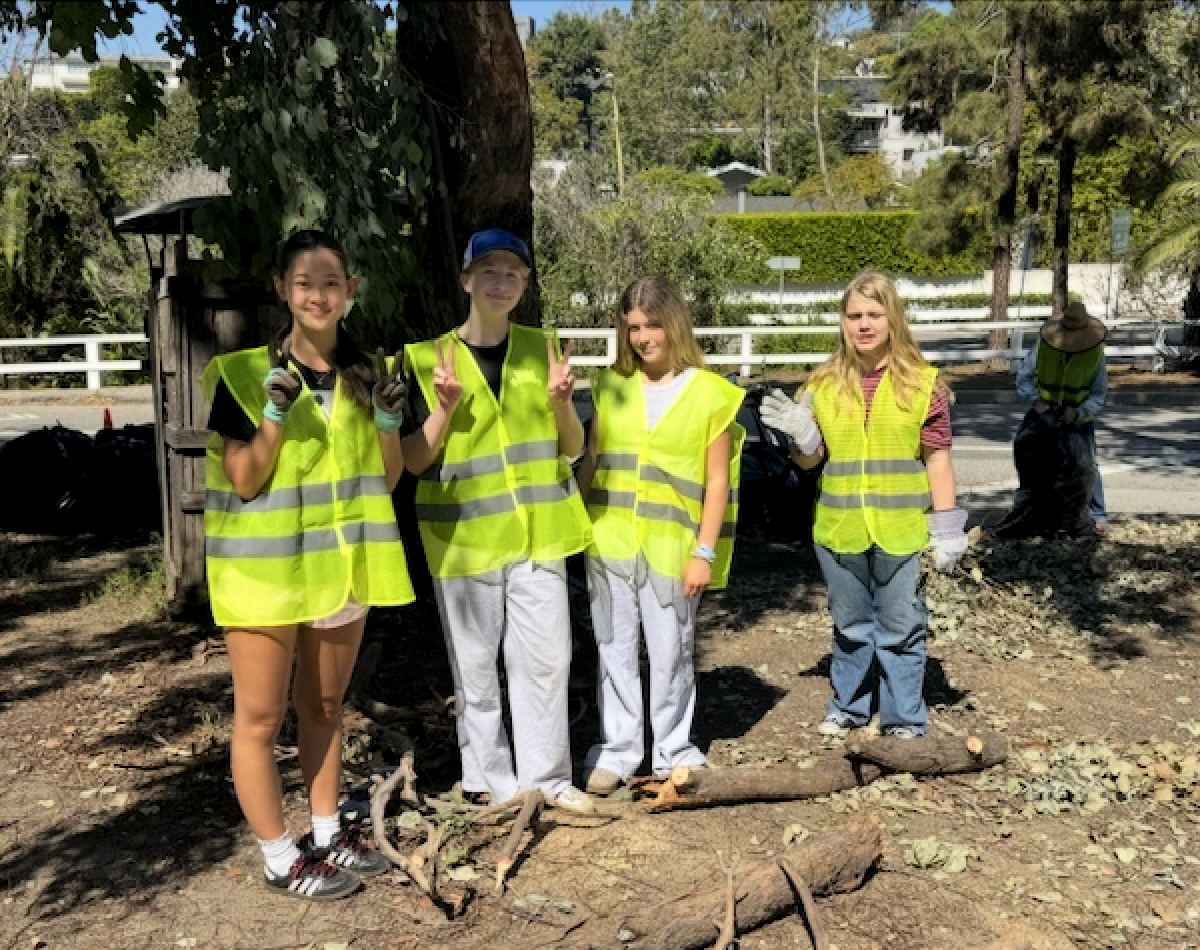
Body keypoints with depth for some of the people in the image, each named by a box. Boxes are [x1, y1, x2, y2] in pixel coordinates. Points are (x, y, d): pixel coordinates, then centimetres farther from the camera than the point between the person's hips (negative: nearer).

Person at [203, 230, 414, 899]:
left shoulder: (367, 374, 4)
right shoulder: (243, 374, -10)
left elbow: (386, 481, 6)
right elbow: (244, 482, -12)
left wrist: (389, 421, -11)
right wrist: (275, 415, -24)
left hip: (340, 564, 5)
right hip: (265, 568, -4)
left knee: (324, 707, 18)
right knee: (260, 718, 6)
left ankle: (328, 833, 32)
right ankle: (281, 858, 20)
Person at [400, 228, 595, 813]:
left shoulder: (542, 350, 5)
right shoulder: (429, 359, -4)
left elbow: (572, 449, 7)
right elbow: (414, 461, -5)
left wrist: (562, 403, -12)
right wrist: (445, 407, -20)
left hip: (537, 533, 3)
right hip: (464, 538, -2)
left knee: (546, 657, 7)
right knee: (475, 666, 8)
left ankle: (546, 775, 23)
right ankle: (491, 780, 24)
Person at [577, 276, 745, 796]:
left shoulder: (710, 393, -1)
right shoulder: (610, 386, 8)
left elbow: (717, 481, -1)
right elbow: (591, 461, 10)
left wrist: (705, 552, -7)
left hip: (672, 547, -2)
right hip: (609, 541, 3)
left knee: (670, 655, 6)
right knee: (614, 650, 8)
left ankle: (673, 752, 22)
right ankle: (617, 750, 20)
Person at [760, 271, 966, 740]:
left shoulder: (923, 382, -4)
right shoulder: (824, 384, 2)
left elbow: (937, 461, -2)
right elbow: (810, 460, 8)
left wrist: (947, 530, -4)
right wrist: (798, 432, -13)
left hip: (901, 530, -2)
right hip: (840, 529, 2)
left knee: (900, 628, 8)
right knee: (851, 626, 17)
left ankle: (904, 718, 21)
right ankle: (849, 706, 33)